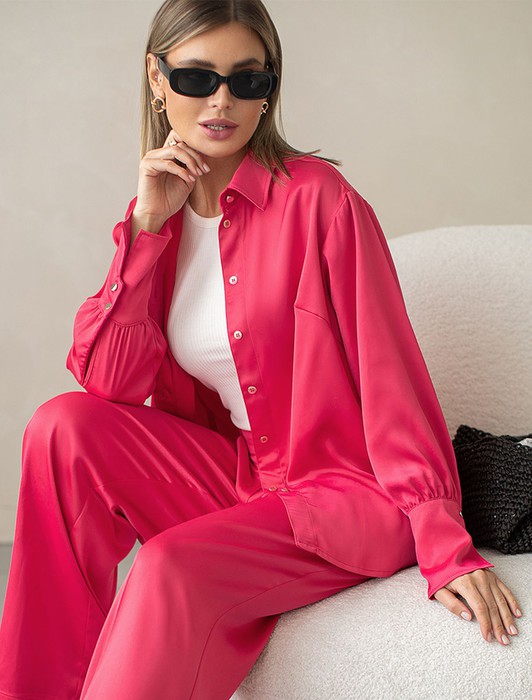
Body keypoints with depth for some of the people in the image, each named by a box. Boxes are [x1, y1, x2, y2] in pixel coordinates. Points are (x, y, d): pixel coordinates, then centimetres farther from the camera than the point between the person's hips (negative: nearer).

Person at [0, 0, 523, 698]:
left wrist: (445, 543, -20)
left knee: (174, 569, -31)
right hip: (238, 478, 6)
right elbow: (107, 379, -5)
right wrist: (148, 223, -11)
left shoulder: (316, 197, -12)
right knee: (65, 427, -14)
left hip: (345, 492, -6)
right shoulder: (156, 215, 6)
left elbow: (389, 370, -15)